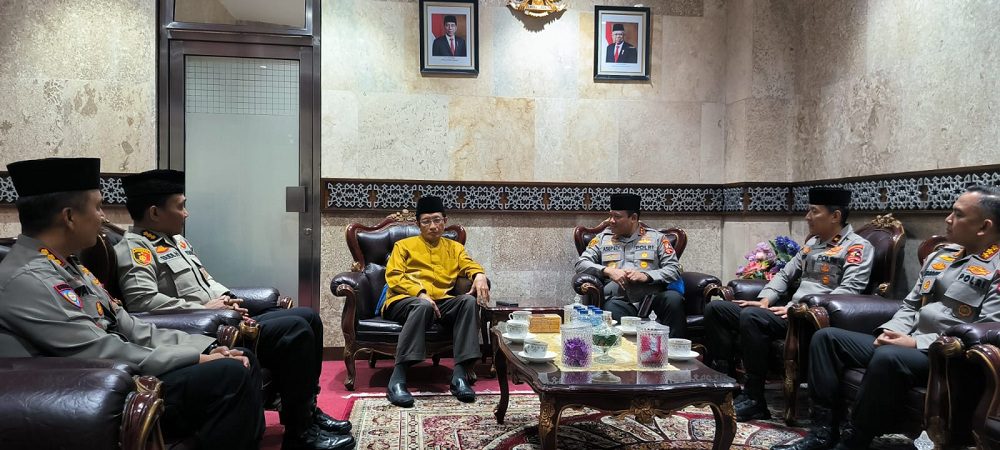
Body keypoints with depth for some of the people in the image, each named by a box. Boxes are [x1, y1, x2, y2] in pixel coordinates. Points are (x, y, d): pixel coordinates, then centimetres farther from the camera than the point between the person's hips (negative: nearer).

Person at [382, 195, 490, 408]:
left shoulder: (454, 247, 25)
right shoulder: (404, 245, 16)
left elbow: (469, 265, 9)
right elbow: (393, 277, 3)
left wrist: (479, 275, -17)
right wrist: (420, 294, -15)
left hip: (441, 303, 3)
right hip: (405, 301, -3)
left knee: (468, 301, -29)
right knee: (423, 307, -39)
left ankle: (460, 375, -32)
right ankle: (397, 380, -40)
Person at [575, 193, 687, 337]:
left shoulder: (656, 237, 18)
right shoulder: (603, 238, 22)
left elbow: (674, 269, 9)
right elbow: (580, 264, 13)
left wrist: (646, 276, -8)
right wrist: (607, 271, -4)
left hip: (652, 297, 1)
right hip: (619, 300, -1)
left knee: (674, 298, -32)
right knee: (611, 308, -37)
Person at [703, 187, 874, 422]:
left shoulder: (857, 247, -3)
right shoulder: (812, 243, 22)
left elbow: (849, 290, -17)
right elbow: (785, 274, 22)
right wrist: (765, 300, 3)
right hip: (789, 310, 9)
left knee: (751, 316, -34)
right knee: (715, 308, -1)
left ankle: (754, 400, -24)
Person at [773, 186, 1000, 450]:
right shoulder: (939, 256, 18)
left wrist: (916, 343, -20)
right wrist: (890, 331, -1)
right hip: (909, 346, 9)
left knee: (888, 357, -38)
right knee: (827, 337, -2)